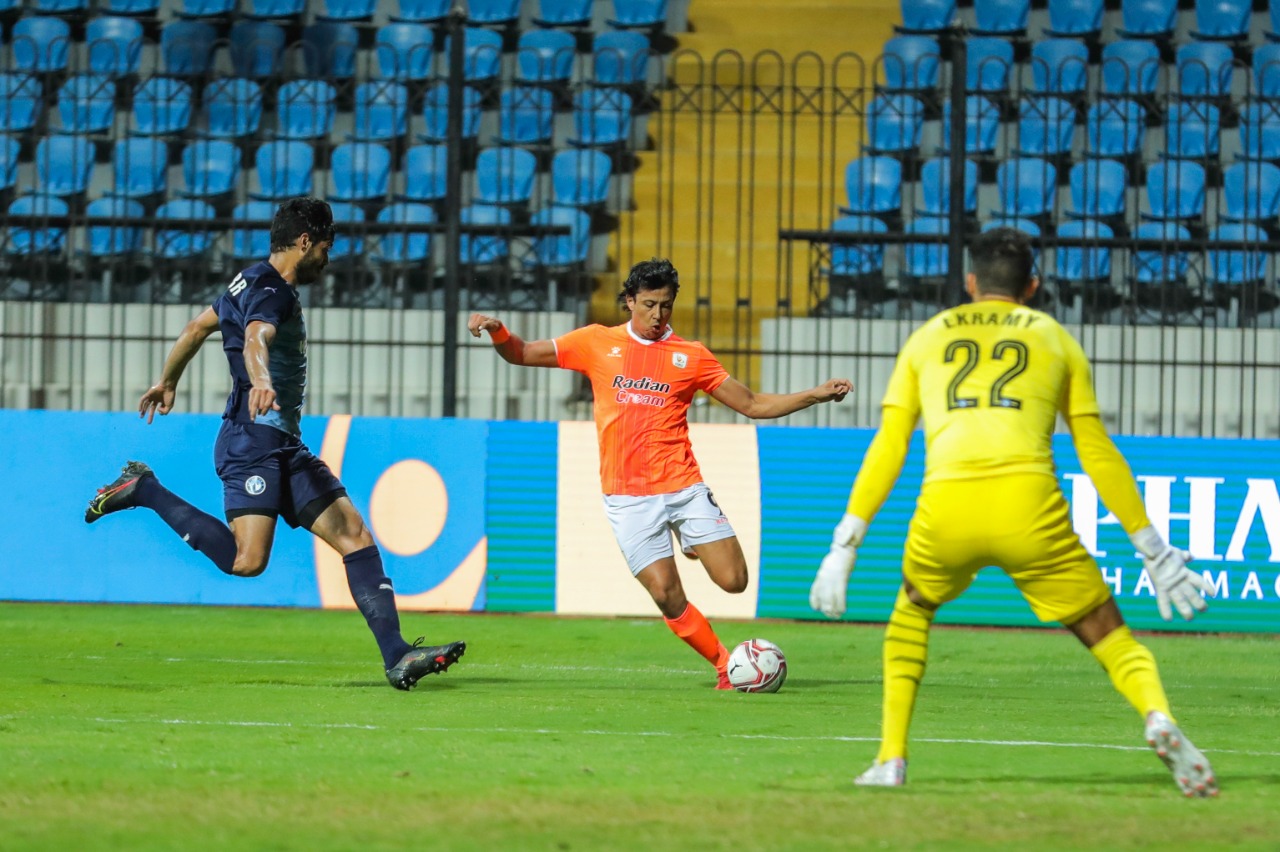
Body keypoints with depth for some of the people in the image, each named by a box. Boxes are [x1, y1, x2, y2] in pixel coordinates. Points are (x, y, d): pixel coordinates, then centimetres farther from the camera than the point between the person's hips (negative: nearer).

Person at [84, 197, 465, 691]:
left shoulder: (255, 284, 21)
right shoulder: (270, 290, -10)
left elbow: (196, 328, 33)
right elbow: (255, 340, -32)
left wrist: (168, 382, 48)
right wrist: (261, 381, -53)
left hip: (284, 447, 11)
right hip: (253, 441, -11)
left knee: (355, 534, 0)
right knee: (247, 560, -23)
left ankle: (397, 657, -7)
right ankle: (144, 491, -4)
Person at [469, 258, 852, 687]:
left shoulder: (690, 355, 8)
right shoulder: (598, 343, 8)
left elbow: (753, 404, 10)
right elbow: (522, 354, 12)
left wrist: (816, 394, 0)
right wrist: (497, 331, -9)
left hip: (683, 487, 1)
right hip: (629, 498, -1)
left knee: (734, 581, -10)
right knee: (668, 597, -11)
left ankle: (694, 544, 23)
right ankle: (724, 664, 10)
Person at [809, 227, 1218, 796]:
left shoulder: (928, 338, 25)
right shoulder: (1054, 338, 22)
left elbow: (887, 449, 17)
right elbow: (1098, 456, 19)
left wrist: (844, 546, 17)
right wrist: (1154, 551, 23)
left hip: (945, 512, 1)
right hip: (1029, 502, -1)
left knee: (911, 613, 31)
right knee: (1108, 636, 9)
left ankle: (890, 759, 21)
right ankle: (1159, 718, -21)